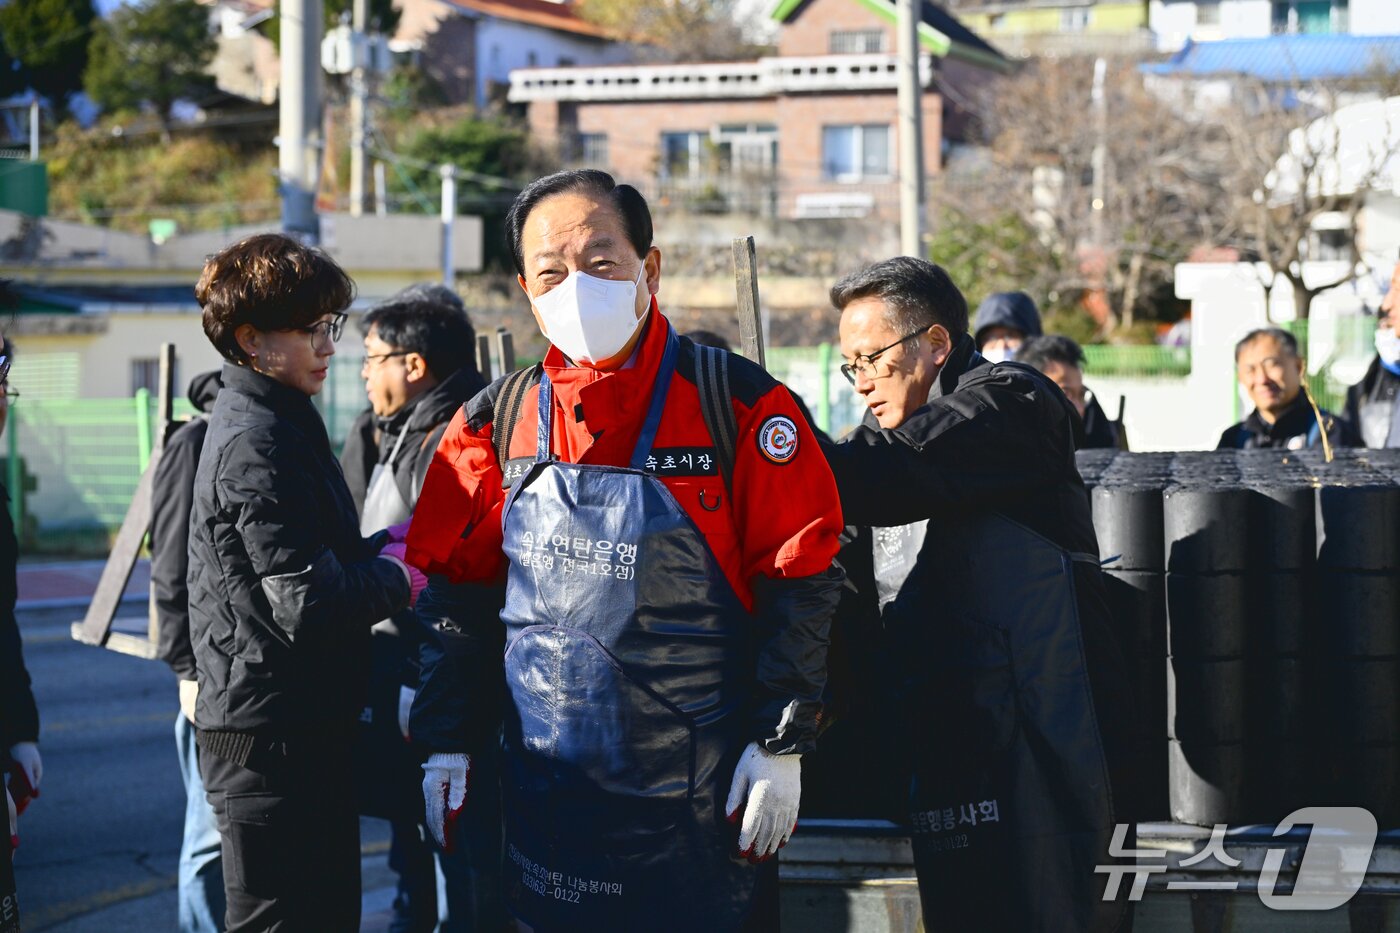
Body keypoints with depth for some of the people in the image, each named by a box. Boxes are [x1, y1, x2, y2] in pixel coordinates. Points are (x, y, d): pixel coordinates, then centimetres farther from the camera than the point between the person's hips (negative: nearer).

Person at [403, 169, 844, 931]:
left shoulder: (736, 404, -7)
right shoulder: (497, 423, 4)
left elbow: (800, 579, -5)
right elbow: (457, 587, 12)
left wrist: (783, 741, -9)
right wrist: (447, 741, 7)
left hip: (704, 798, -3)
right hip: (548, 794, 3)